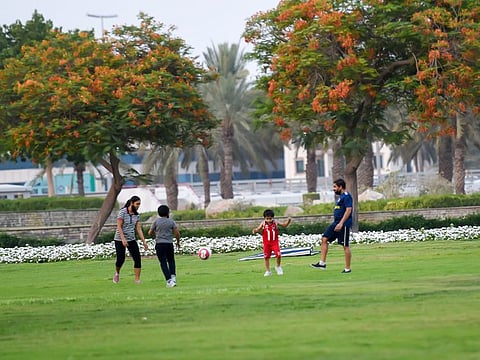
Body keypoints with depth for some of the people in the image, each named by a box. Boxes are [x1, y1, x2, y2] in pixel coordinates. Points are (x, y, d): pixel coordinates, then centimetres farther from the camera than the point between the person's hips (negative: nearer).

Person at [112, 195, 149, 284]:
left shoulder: (136, 215, 5)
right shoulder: (122, 212, -12)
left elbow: (139, 229, 6)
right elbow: (119, 227, -15)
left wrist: (144, 242, 0)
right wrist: (123, 239, -25)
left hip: (132, 240, 5)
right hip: (120, 240, -5)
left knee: (138, 259, -8)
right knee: (121, 259, -5)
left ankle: (137, 280, -6)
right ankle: (117, 273, 27)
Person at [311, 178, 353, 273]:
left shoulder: (346, 196, -13)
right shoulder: (340, 196, 18)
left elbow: (348, 210, -21)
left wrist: (341, 223, -26)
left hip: (343, 224, -10)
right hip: (336, 223, 10)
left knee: (345, 246, -3)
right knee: (324, 239, 2)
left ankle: (347, 268, 5)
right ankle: (322, 263, 2)